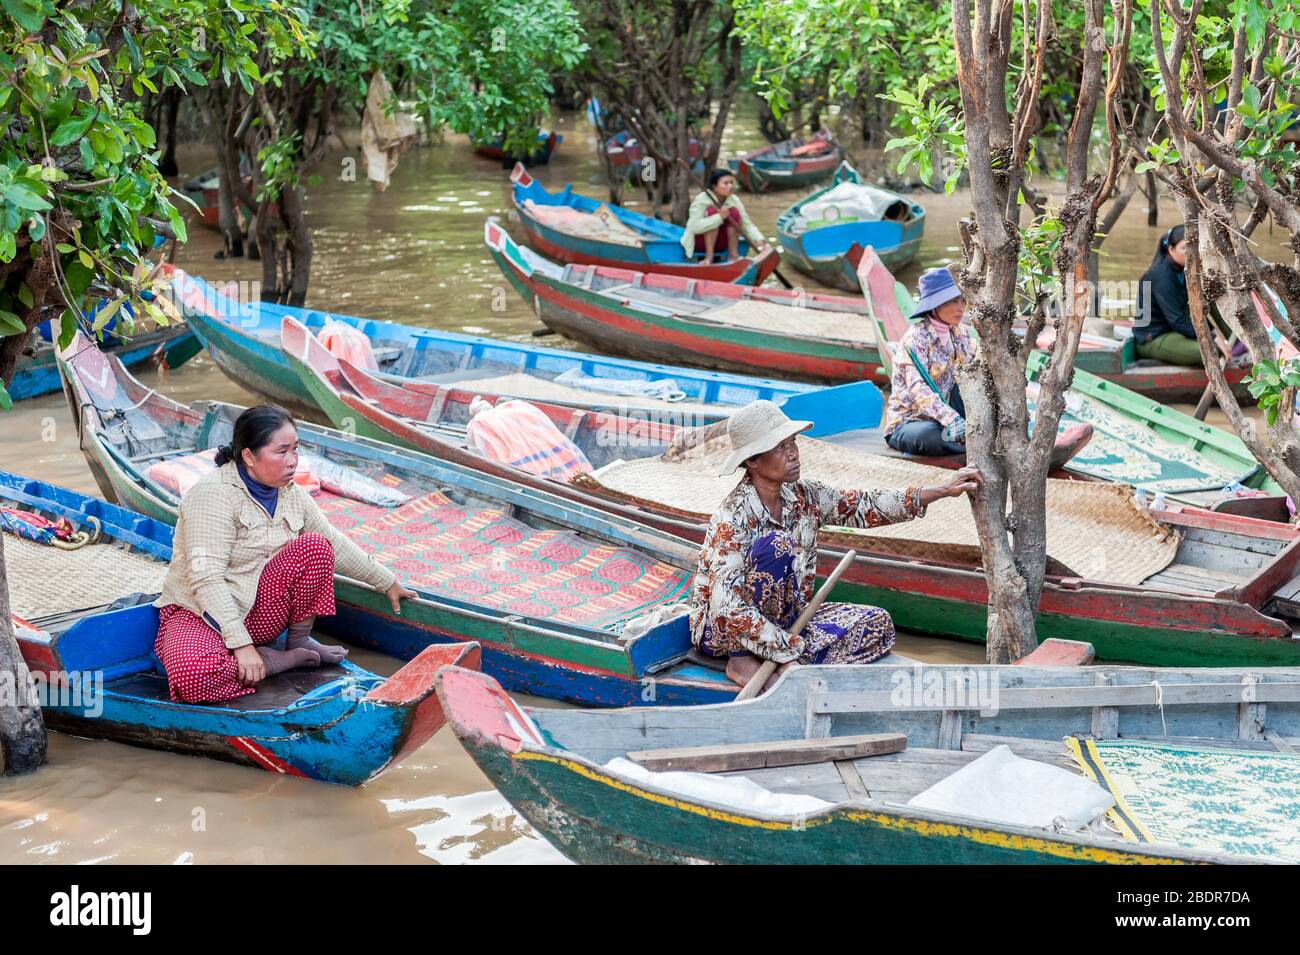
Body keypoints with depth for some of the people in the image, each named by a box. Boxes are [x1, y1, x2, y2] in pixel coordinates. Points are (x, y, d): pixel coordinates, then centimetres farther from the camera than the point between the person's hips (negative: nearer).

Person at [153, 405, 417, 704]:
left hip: (258, 607, 6)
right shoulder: (213, 494, -21)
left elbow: (337, 545, 15)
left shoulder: (292, 495, 2)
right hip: (201, 613, -6)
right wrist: (241, 644, -31)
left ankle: (299, 642, -1)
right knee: (191, 678, -39)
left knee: (315, 547, -17)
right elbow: (207, 580, -26)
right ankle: (273, 661, -14)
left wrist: (388, 582, 19)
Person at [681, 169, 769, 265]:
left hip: (720, 243, 4)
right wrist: (719, 217, -40)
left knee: (734, 212, -18)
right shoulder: (702, 200, -21)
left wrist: (759, 240, -26)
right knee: (712, 211, -28)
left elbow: (747, 223, -8)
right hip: (699, 242, -4)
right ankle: (709, 257, -27)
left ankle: (733, 255, -15)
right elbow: (695, 227, -32)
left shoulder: (734, 200, -7)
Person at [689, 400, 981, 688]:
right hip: (722, 630, -8)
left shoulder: (804, 496, -1)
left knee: (877, 624, -6)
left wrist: (944, 490, -1)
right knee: (777, 544, -30)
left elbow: (865, 507, 5)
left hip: (784, 618, 8)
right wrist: (790, 652, -30)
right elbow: (728, 609, -29)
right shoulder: (735, 516, -23)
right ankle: (744, 661, -22)